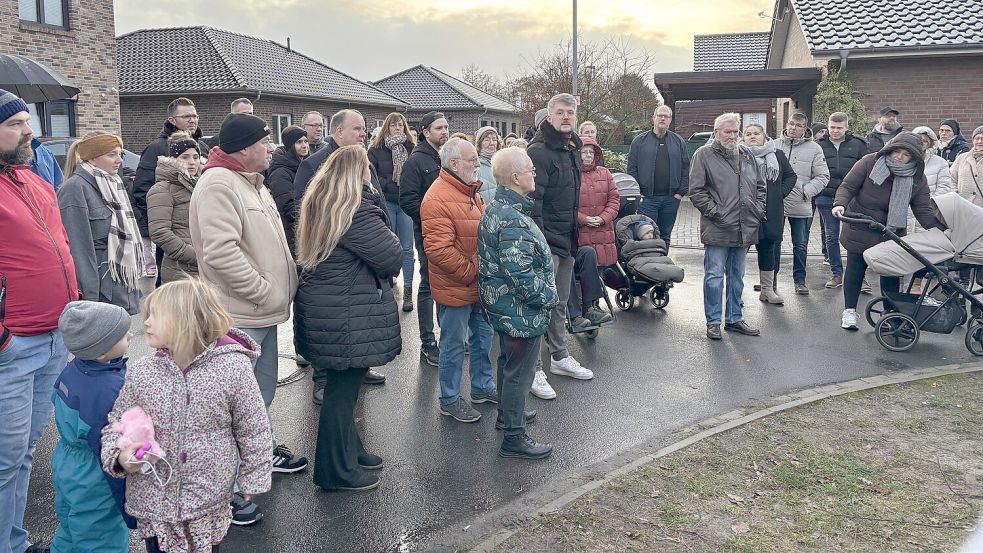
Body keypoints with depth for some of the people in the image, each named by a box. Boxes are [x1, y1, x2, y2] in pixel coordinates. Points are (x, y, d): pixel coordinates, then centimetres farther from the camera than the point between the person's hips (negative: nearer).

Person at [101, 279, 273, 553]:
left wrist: (253, 478, 2)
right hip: (152, 498, 2)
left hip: (208, 501, -2)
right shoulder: (140, 372, -6)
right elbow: (118, 420, 7)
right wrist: (120, 455, -13)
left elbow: (252, 429, -4)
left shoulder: (234, 368, -14)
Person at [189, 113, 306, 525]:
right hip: (239, 316, -10)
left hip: (263, 312, 10)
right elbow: (221, 252, -27)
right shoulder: (218, 184, -18)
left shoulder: (252, 182, 15)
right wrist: (265, 292, -20)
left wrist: (280, 289, 16)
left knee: (262, 391, 24)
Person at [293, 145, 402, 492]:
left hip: (321, 306, 9)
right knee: (343, 387, 1)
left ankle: (348, 450, 34)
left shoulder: (316, 204, 10)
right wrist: (390, 239, 6)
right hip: (348, 315, -9)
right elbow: (392, 256, -16)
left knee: (342, 383, 20)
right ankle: (336, 470, 12)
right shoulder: (357, 209, -18)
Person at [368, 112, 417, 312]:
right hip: (386, 204, -1)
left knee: (407, 249, 2)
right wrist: (389, 184, -10)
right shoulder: (376, 150, 3)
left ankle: (408, 292, 6)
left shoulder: (412, 149, 6)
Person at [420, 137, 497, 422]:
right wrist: (471, 273, -20)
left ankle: (482, 387, 38)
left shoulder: (470, 192, 11)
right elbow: (439, 250, -27)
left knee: (483, 337, 21)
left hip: (479, 284, 9)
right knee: (454, 344, 5)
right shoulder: (438, 198, -21)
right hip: (455, 288, -9)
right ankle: (450, 399, 21)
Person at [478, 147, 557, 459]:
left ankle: (508, 414, 45)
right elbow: (522, 275, -30)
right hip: (521, 311, -10)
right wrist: (550, 298, -15)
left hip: (504, 307, 10)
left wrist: (545, 293, 18)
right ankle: (514, 438, 16)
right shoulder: (513, 221, -28)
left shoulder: (496, 209, 5)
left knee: (509, 363, 26)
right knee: (520, 371, 3)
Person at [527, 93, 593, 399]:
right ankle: (533, 369, 3)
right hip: (546, 241, -9)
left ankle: (560, 357, 32)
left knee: (560, 303, 19)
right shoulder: (539, 151, -16)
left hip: (566, 240, 9)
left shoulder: (572, 150, 14)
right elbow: (533, 201, -22)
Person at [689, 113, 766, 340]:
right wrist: (713, 211, -13)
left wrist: (758, 209, 8)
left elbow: (761, 186, 20)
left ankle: (734, 318, 25)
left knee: (737, 276, 14)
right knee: (714, 276, -3)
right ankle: (713, 322, 8)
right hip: (717, 229, -6)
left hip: (744, 229, 6)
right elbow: (696, 191, -8)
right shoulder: (704, 155, -3)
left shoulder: (747, 154, 14)